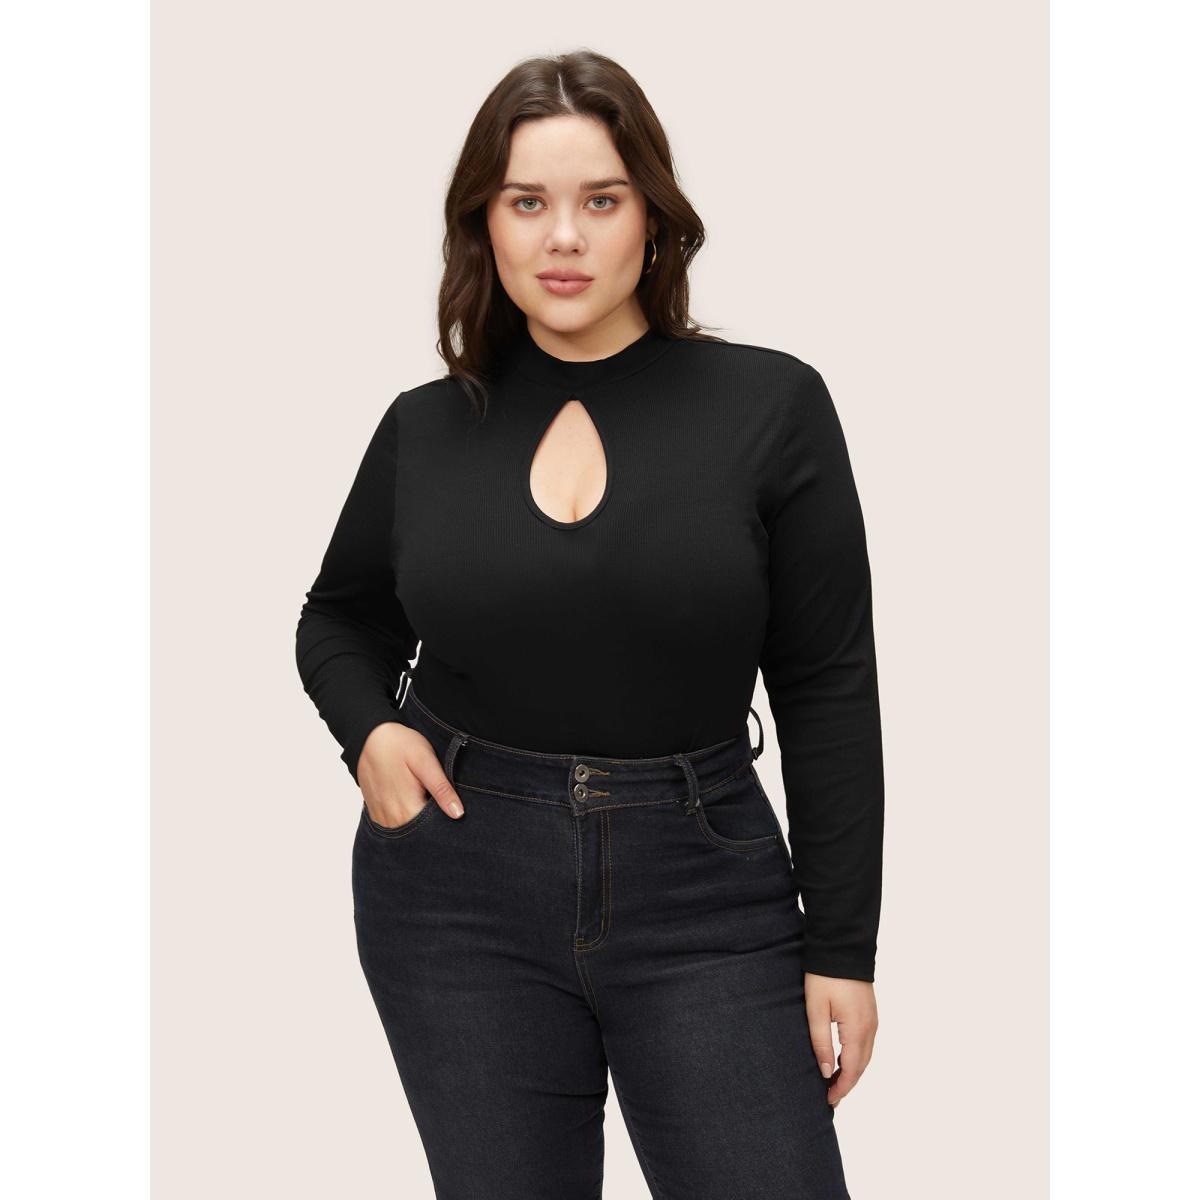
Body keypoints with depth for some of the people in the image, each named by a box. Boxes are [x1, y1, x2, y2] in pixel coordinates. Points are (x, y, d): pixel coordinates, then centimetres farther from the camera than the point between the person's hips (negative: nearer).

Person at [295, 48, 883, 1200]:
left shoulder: (769, 405, -4)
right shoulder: (424, 428, 3)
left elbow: (827, 690, -2)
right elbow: (339, 620, 20)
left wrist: (841, 946, -3)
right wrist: (369, 730, -2)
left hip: (702, 890, -1)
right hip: (459, 895, 2)